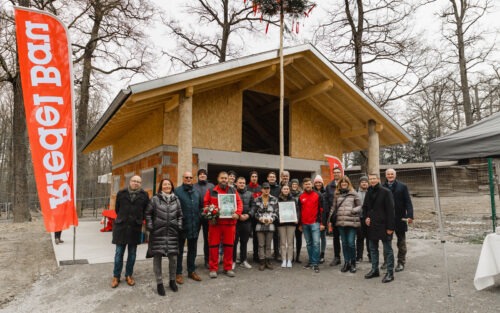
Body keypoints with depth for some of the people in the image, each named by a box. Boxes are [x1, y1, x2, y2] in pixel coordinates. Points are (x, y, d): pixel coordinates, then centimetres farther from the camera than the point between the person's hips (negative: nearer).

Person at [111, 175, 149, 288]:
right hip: (121, 227, 0)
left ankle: (129, 275, 23)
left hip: (135, 228, 0)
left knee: (132, 253, 9)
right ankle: (116, 276, 17)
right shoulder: (121, 193, 2)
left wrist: (139, 219, 6)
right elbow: (117, 208, 11)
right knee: (119, 253, 5)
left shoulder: (144, 195, 0)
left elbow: (146, 211, 6)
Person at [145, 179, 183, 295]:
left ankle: (172, 280, 24)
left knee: (173, 257, 4)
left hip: (172, 233, 2)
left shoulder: (176, 199, 10)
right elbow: (148, 213, 4)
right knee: (157, 257, 2)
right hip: (157, 233, -2)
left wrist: (179, 226, 6)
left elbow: (180, 215, 16)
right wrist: (150, 227, -4)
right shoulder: (155, 199, 0)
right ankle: (159, 283, 16)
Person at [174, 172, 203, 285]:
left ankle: (192, 271, 29)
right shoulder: (177, 191, -8)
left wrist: (198, 220, 10)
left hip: (194, 226, 5)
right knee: (179, 250, 8)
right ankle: (178, 273, 18)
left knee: (192, 249, 15)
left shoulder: (196, 192, 11)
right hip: (181, 225, -5)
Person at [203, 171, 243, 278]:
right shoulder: (211, 191, 6)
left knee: (229, 245, 8)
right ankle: (213, 269, 13)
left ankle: (228, 268, 19)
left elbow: (239, 203, 5)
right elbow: (205, 204, 4)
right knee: (213, 245, 2)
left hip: (230, 222, 2)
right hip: (215, 222, -1)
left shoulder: (233, 191, 10)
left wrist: (237, 213, -12)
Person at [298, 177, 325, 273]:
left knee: (316, 243, -8)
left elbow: (321, 210, -1)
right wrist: (300, 224, 13)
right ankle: (311, 261, 20)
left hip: (315, 223, -3)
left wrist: (322, 223, -5)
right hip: (305, 224, 4)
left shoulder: (317, 195, 0)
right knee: (308, 243, 11)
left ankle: (315, 263, -3)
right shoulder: (301, 197, 9)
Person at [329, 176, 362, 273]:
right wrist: (330, 219, 11)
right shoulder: (337, 194, 11)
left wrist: (353, 210, -14)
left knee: (351, 243, -4)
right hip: (340, 222, 3)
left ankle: (353, 263, 14)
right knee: (344, 243, 10)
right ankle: (346, 262, 21)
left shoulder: (353, 194, 2)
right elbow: (334, 208, 14)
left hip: (351, 222, -3)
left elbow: (359, 206, 4)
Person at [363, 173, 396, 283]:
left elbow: (390, 210, -13)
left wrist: (390, 227, -17)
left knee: (388, 250, 3)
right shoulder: (369, 192, 10)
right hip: (371, 225, 7)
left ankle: (390, 272, 10)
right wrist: (366, 217, 1)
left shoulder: (385, 192, -10)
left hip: (383, 225, -7)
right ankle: (374, 270, 26)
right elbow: (365, 207, 20)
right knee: (373, 249, 14)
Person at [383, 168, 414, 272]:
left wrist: (410, 215, -16)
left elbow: (408, 202, -6)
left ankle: (401, 262, 18)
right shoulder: (382, 187, 1)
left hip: (399, 218, -2)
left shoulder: (402, 186, -2)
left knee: (401, 241, 8)